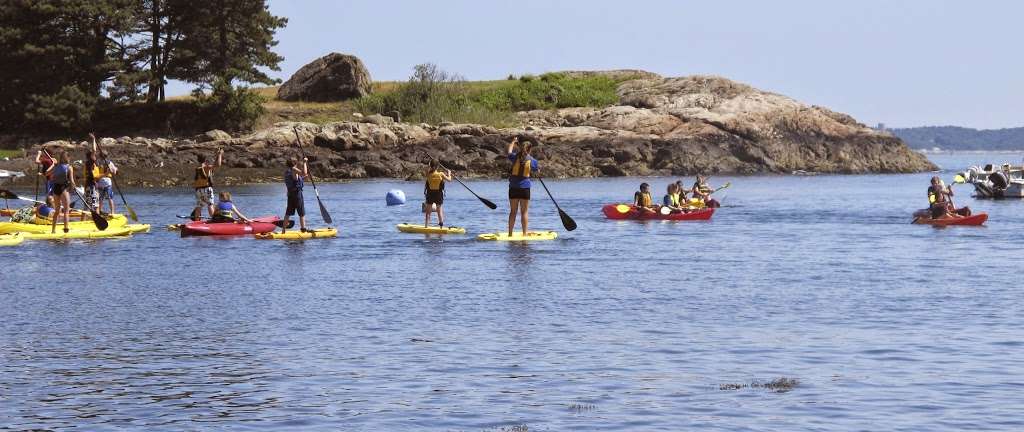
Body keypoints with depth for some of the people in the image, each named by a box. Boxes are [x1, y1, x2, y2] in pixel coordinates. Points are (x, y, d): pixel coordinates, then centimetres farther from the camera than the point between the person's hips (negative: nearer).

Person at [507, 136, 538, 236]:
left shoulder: (515, 157, -1)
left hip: (513, 187, 2)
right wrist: (539, 169, 37)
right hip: (525, 188, -2)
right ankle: (524, 234, 1)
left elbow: (508, 152, 21)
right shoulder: (532, 161, -4)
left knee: (513, 211, 9)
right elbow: (537, 171, 15)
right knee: (524, 212, 3)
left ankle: (510, 234, 10)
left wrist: (513, 142, 35)